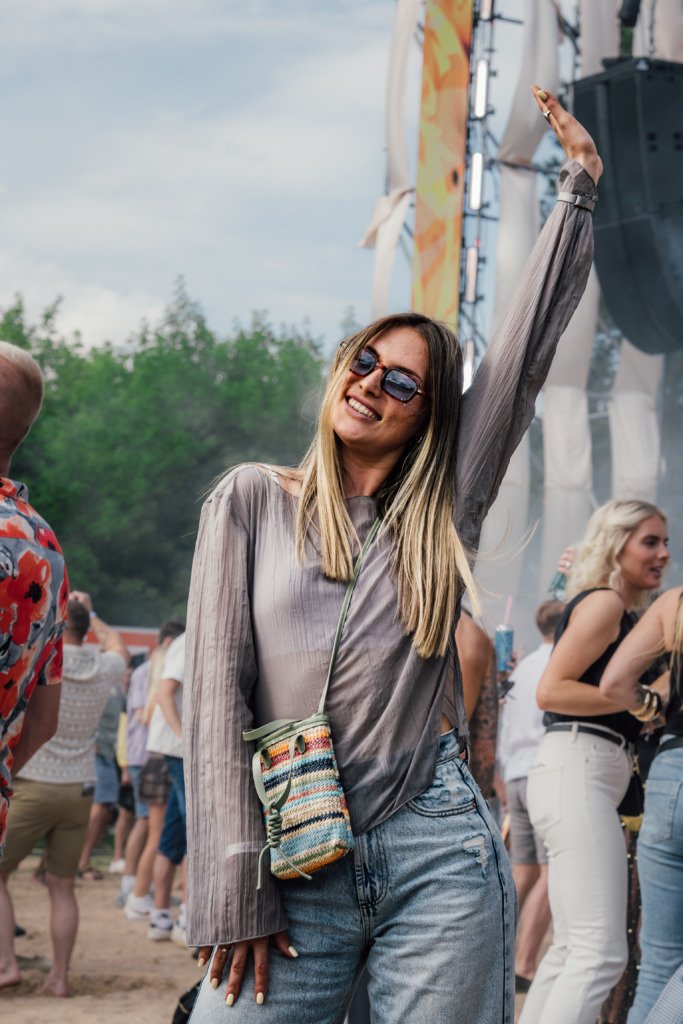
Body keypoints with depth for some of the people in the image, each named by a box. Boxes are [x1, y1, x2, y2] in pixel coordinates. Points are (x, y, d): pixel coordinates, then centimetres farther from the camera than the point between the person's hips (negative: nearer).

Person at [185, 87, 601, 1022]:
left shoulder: (443, 513, 10)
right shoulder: (251, 501, 7)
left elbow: (528, 345, 6)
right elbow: (216, 689, 1)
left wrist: (580, 186, 5)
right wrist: (234, 891, -6)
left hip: (435, 859, 1)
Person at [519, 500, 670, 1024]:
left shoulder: (624, 614, 23)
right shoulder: (604, 603, -6)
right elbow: (551, 690, -15)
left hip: (591, 776, 11)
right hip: (577, 770, -11)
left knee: (573, 948, 11)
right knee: (602, 951, -18)